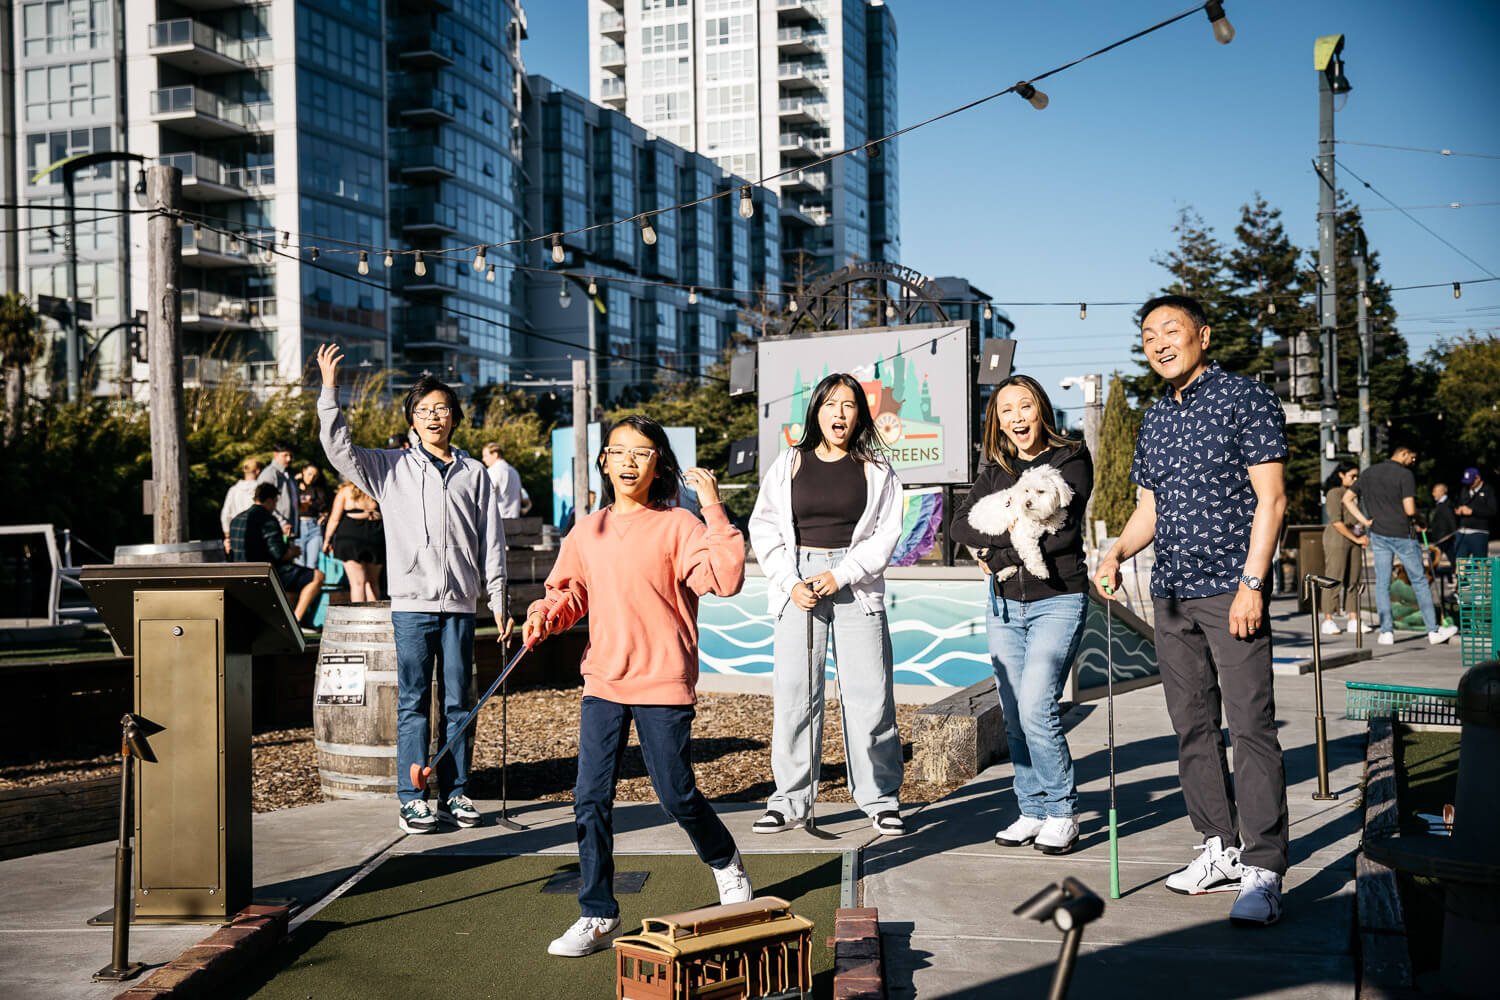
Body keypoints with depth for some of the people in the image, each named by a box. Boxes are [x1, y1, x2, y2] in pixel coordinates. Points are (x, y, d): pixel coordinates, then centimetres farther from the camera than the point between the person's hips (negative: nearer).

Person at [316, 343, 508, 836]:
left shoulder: (473, 473, 11)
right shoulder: (391, 467, 8)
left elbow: (492, 540, 11)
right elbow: (339, 448, -3)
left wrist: (498, 598, 7)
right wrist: (329, 390, -11)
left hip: (460, 605, 2)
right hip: (412, 603, -1)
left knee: (458, 702, 6)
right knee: (413, 702, 0)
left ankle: (455, 793, 14)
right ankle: (412, 798, 4)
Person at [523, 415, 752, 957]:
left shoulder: (678, 526, -7)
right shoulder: (587, 531, 8)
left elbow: (725, 580, -20)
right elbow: (569, 593, 17)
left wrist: (713, 511, -23)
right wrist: (545, 616, -3)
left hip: (664, 683, -4)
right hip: (603, 683, 4)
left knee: (676, 795, 4)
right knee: (591, 799, 1)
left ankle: (726, 863, 35)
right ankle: (597, 916, 13)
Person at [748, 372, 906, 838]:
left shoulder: (876, 469, 7)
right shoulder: (789, 464, 8)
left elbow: (885, 533, 1)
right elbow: (765, 528, 6)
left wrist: (840, 576, -11)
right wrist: (791, 582, -7)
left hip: (857, 585, -1)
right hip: (798, 583, 1)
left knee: (869, 695, -2)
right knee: (794, 694, 0)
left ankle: (880, 798, 9)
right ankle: (791, 799, 10)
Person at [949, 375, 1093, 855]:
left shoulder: (1071, 460, -3)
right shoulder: (996, 469, 11)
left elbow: (1060, 534, -15)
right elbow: (960, 525, -1)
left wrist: (1000, 552, -9)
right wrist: (1016, 536, -15)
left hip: (1057, 601, -5)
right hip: (1005, 604, 5)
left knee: (1036, 708, -15)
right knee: (1014, 717, 6)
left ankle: (1062, 812, 0)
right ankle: (1032, 811, 16)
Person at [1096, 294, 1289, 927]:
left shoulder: (1246, 399, -5)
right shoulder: (1155, 418, 16)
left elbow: (1270, 500, -10)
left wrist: (1250, 584, -16)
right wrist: (1116, 553, 1)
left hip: (1229, 590, -7)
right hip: (1170, 594, 7)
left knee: (1251, 726, -9)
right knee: (1191, 727, 11)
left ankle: (1263, 871, -7)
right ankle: (1221, 851, 21)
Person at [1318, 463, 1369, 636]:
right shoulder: (1334, 493, -8)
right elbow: (1336, 522, -14)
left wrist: (1363, 536, 6)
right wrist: (1356, 539, -11)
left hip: (1354, 539, 8)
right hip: (1337, 538, -8)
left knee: (1353, 580, 6)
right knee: (1334, 579, -7)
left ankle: (1354, 620, 8)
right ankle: (1328, 620, -3)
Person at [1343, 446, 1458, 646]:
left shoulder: (1369, 472, 8)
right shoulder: (1405, 475, -11)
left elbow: (1347, 498, 8)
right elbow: (1409, 510, -18)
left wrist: (1364, 521, 4)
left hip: (1378, 534, 5)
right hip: (1402, 534, -5)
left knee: (1382, 583, 6)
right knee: (1419, 581, 6)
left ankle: (1386, 631, 3)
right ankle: (1433, 630, 10)